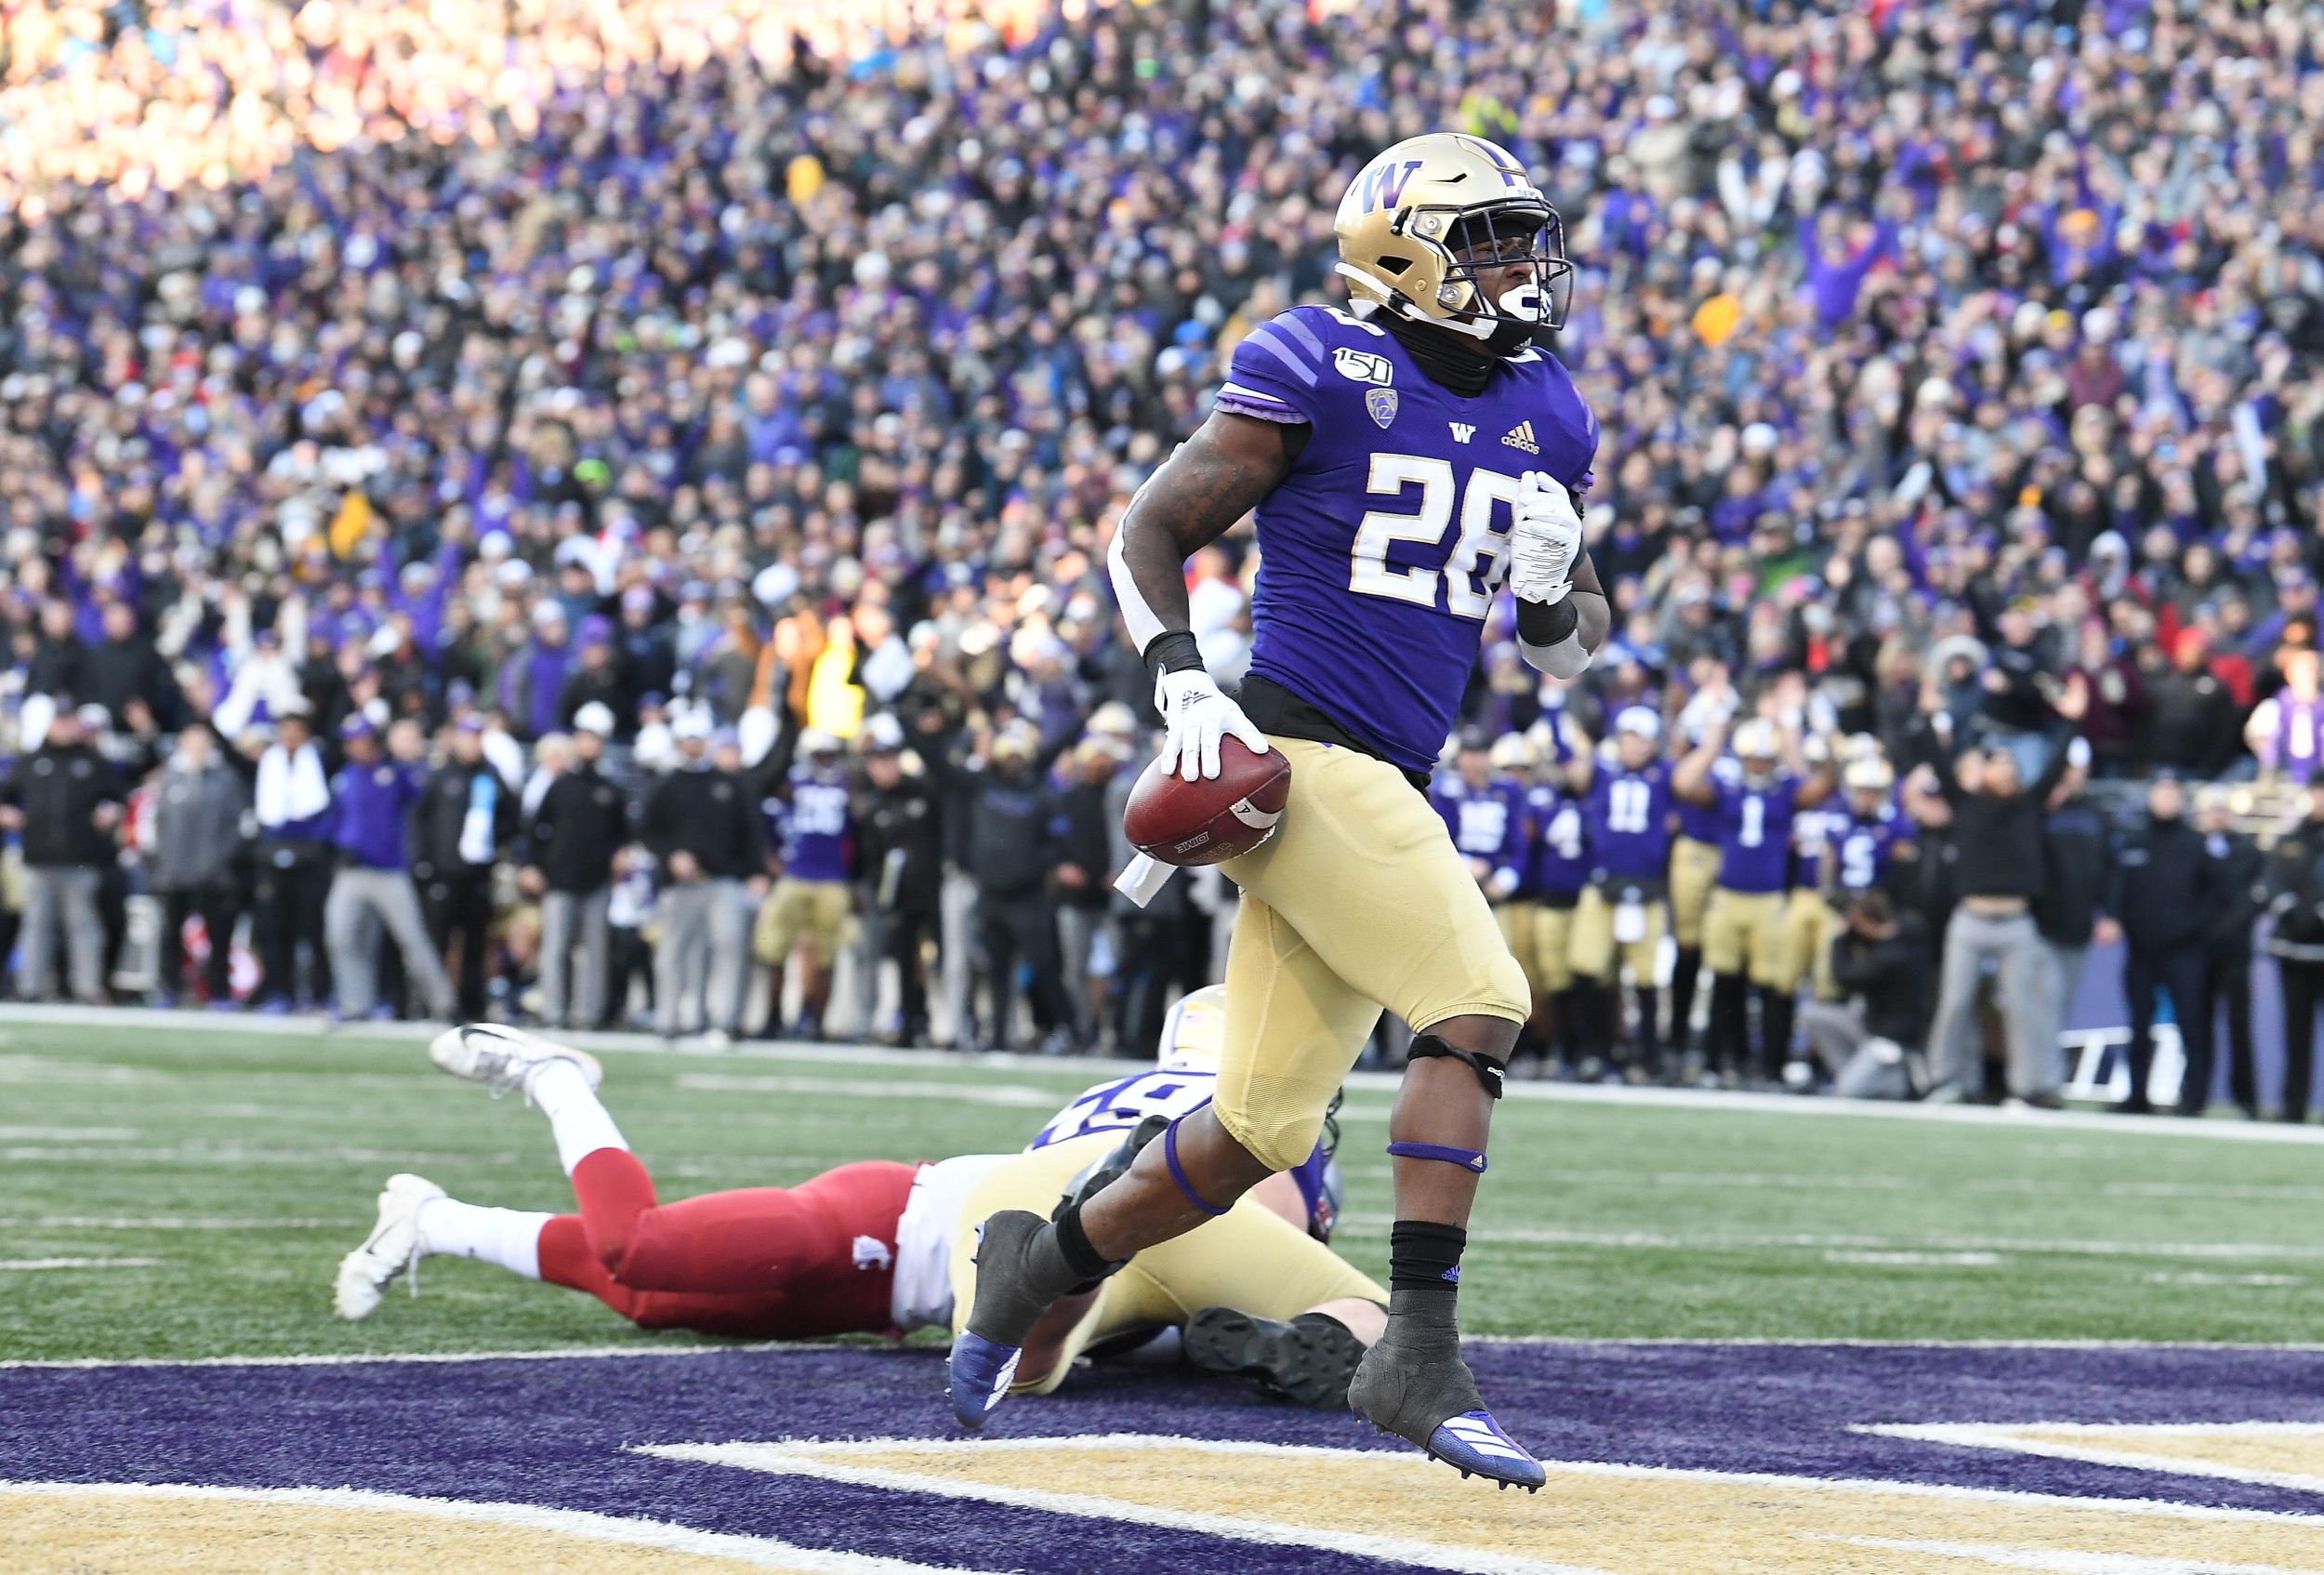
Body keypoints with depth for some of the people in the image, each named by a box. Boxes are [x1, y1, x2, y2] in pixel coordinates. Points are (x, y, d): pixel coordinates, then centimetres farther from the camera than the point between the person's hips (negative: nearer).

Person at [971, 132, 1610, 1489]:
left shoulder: (1543, 416, 14)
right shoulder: (1321, 373, -6)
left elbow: (1570, 653, 20)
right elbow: (1154, 531, -1)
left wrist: (1558, 585, -2)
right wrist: (1183, 678, -15)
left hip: (1391, 785, 7)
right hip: (1295, 751, -7)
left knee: (1263, 1132, 6)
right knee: (1482, 1004, -21)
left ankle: (1048, 1254, 28)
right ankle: (1420, 1349, -18)